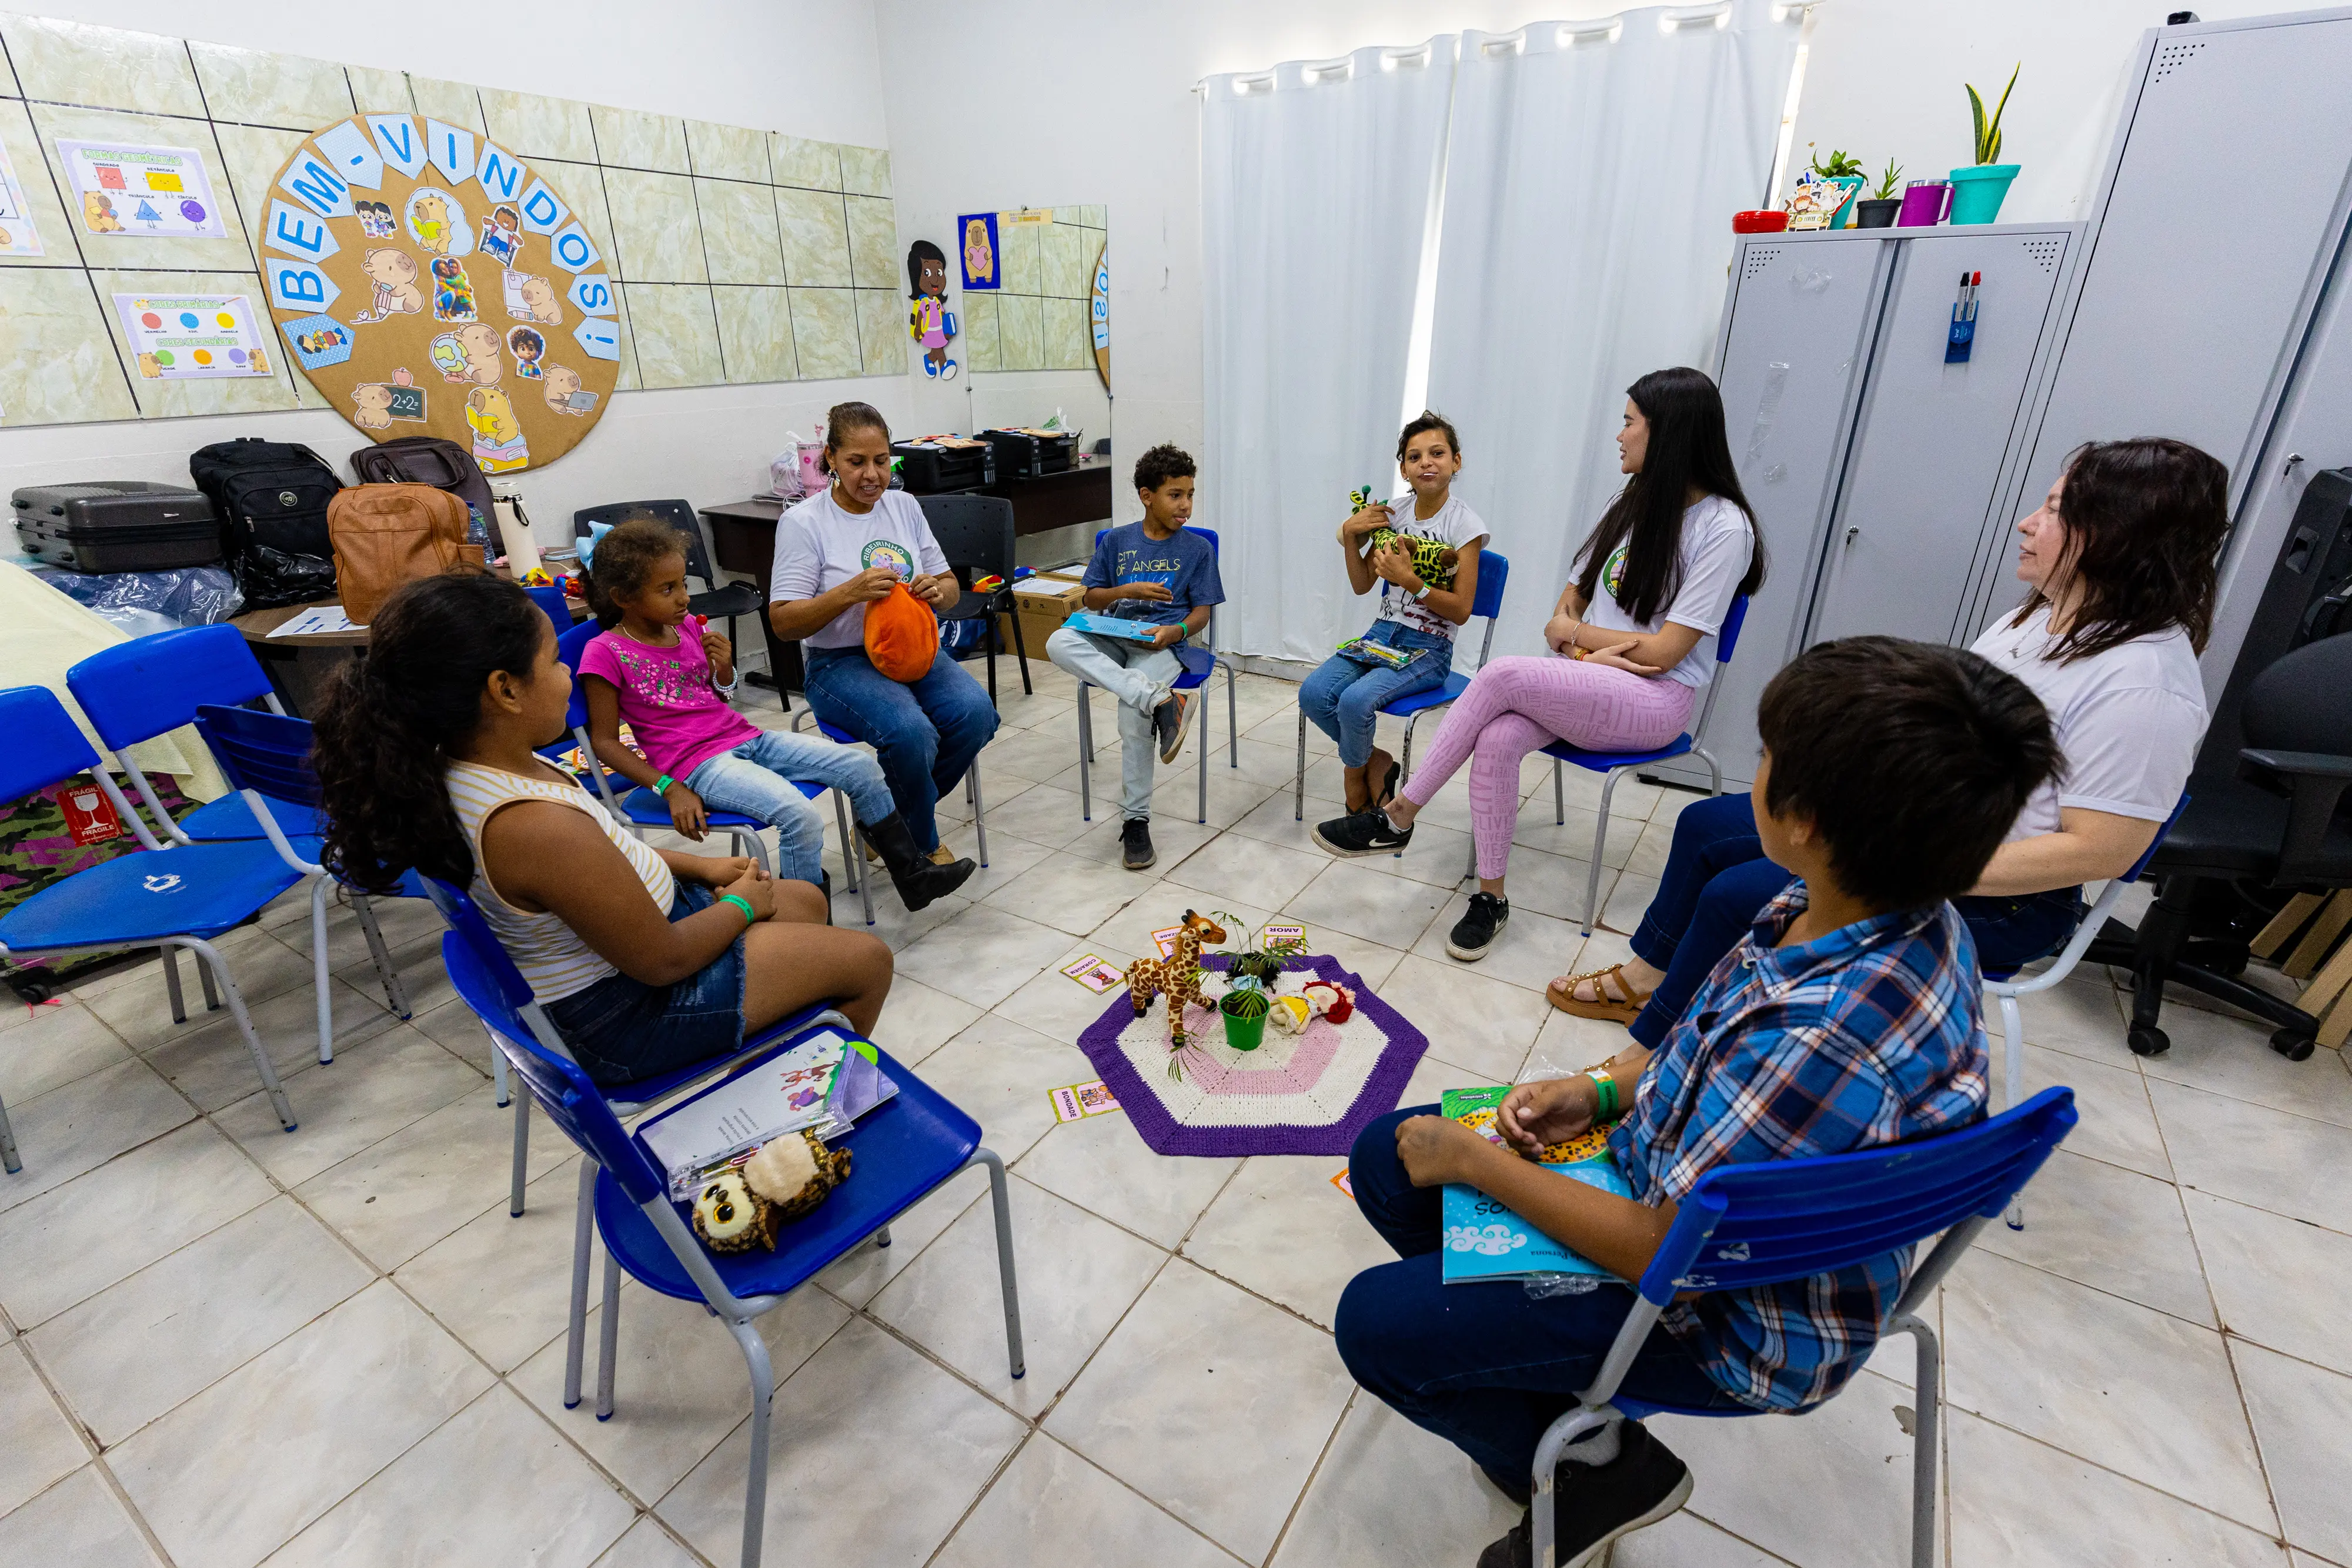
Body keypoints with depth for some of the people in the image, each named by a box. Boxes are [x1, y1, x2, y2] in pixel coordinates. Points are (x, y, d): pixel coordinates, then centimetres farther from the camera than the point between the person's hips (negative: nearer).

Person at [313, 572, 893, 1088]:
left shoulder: (460, 765, -7)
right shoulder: (539, 827, -37)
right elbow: (663, 960, -26)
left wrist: (700, 867, 6)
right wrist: (742, 905, -9)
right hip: (627, 1016, -9)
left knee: (806, 900, 23)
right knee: (868, 960, 0)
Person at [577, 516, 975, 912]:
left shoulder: (688, 629, 11)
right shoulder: (605, 652, -7)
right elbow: (605, 741, -6)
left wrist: (725, 670, -2)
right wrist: (670, 789, -15)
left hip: (747, 737, 7)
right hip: (698, 764, -7)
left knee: (862, 767, -3)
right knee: (800, 816, -31)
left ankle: (910, 872, 9)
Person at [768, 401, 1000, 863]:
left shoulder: (904, 505, 10)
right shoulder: (803, 522, -4)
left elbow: (952, 590, 14)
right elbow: (783, 622, -9)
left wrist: (939, 590, -12)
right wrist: (849, 592, -24)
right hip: (840, 663, -5)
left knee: (976, 713, -24)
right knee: (912, 732, -33)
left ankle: (890, 820, 2)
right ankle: (920, 846, -1)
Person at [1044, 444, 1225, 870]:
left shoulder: (1198, 548, 9)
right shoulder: (1116, 540, 14)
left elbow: (1202, 611, 5)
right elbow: (1091, 598, 14)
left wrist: (1177, 631, -17)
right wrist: (1129, 591, -5)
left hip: (1163, 644, -3)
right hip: (1113, 639, 3)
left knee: (1133, 712, -31)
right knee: (1060, 643, -30)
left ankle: (1136, 821, -17)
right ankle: (1161, 701, -40)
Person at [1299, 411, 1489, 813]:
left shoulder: (1463, 523, -8)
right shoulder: (1394, 513, 7)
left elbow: (1461, 610, -10)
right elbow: (1362, 585, 12)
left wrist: (1409, 580, -22)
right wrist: (1350, 535, -3)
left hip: (1429, 649, -5)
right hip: (1381, 634, 5)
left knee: (1355, 700, -30)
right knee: (1312, 694, -20)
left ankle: (1355, 774, 2)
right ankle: (1376, 762, 3)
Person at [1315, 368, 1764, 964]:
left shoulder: (1724, 528, -11)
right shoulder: (1633, 501, 11)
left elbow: (1663, 651, -16)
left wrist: (1571, 631, -4)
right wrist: (1582, 643, -8)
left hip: (1656, 700, -6)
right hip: (1586, 684, 6)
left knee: (1502, 675, -31)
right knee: (1497, 740, -27)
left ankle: (1398, 817, -20)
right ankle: (1491, 896, -15)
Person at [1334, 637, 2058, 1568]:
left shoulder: (1830, 1039, -40)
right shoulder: (1898, 910, -12)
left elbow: (1666, 1259, -27)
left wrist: (1470, 1159, -18)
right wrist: (1601, 1088, -4)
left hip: (1738, 1321, -8)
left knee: (1375, 1323, -6)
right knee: (1385, 1160, 6)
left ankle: (1603, 1477, 16)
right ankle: (1532, 1385, 21)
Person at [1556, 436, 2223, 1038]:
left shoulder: (2143, 684, -24)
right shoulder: (2043, 613, 3)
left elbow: (2100, 849, -25)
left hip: (1997, 900, -9)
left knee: (1736, 896, -20)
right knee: (1706, 824, 9)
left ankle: (1653, 1047, 2)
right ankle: (1647, 976, 24)